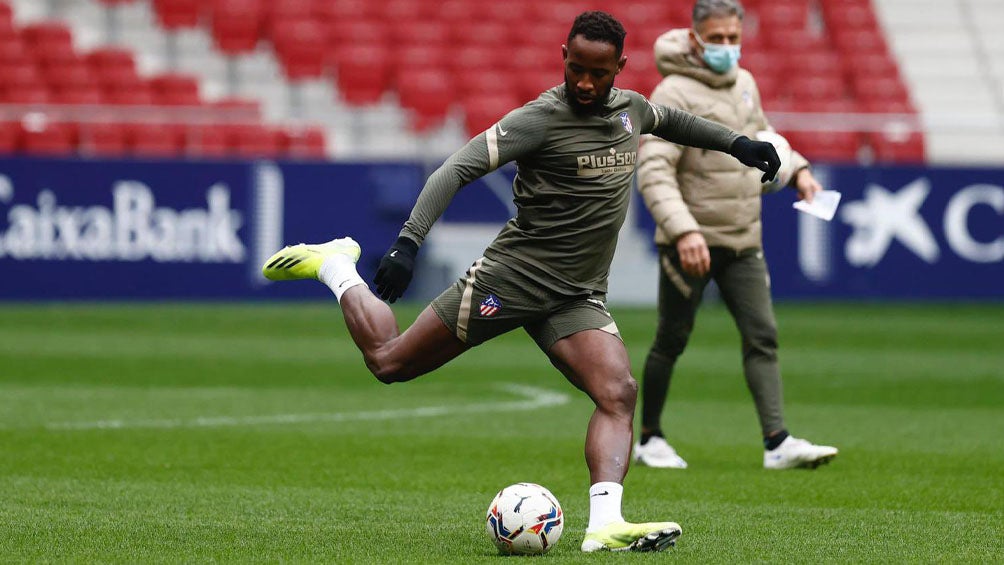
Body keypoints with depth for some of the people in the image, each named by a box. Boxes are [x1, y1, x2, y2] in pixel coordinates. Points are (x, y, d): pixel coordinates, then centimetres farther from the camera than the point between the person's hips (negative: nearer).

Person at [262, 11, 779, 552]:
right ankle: (335, 266, 28)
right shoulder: (542, 118, -17)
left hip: (578, 299, 5)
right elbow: (460, 167, -24)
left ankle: (604, 524, -30)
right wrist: (407, 243, -34)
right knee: (389, 361, 2)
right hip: (510, 277, -5)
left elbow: (671, 120, 33)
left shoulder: (631, 107, 6)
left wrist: (736, 143, 29)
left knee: (619, 394, -19)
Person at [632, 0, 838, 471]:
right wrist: (683, 230, -33)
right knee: (671, 342, 5)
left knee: (763, 336, -4)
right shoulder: (675, 94, -14)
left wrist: (797, 169, 17)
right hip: (690, 243, -6)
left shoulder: (744, 83, 10)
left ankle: (777, 443, -8)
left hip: (743, 242, 6)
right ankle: (650, 440, 19)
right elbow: (654, 172, -22)